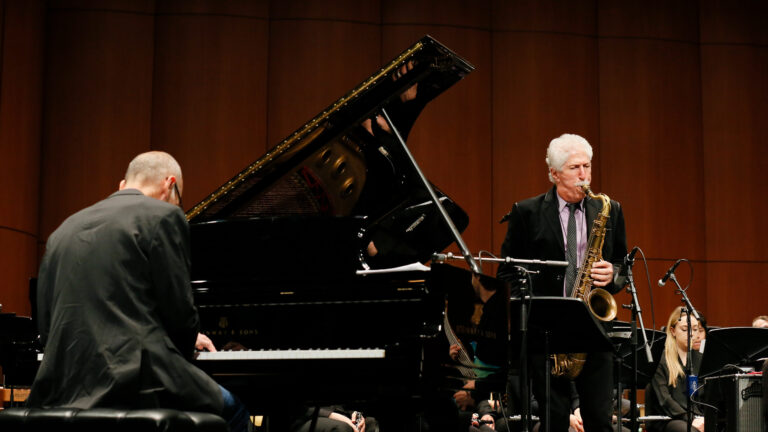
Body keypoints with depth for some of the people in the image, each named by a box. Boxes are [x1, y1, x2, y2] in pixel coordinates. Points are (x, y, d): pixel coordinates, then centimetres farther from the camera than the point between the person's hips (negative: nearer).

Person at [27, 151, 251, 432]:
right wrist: (188, 344, 16)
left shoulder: (64, 230, 17)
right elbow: (179, 312, -7)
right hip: (137, 380, -7)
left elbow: (46, 327, 16)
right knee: (231, 409, 18)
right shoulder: (163, 217, -3)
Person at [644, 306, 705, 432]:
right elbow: (663, 399, -9)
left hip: (696, 415, 5)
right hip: (664, 420, -5)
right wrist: (690, 420, -20)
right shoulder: (660, 359, -1)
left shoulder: (699, 359, 17)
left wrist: (701, 418, -10)